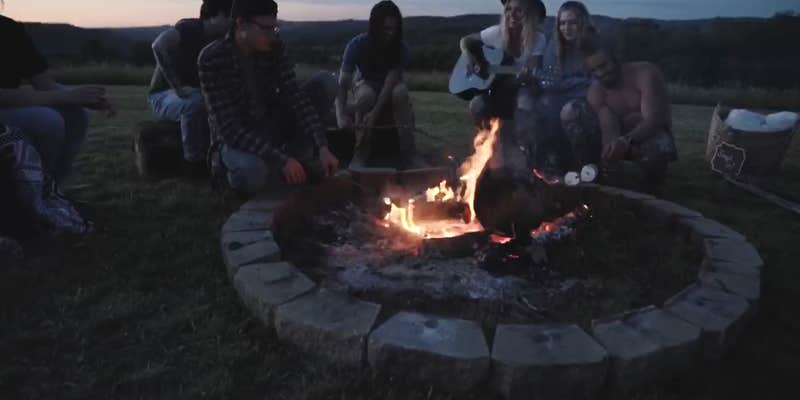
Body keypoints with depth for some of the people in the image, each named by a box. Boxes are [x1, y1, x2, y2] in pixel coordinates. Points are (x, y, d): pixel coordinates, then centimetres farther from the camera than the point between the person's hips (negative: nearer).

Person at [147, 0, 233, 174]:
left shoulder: (218, 41, 3)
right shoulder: (189, 28, -20)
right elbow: (159, 45, -39)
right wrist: (177, 86, -39)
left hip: (195, 94, 7)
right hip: (163, 95, -7)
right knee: (195, 103, -37)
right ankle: (194, 161, -24)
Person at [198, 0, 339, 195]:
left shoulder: (274, 46, -11)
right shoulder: (211, 59, -25)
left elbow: (295, 96, -16)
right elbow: (229, 128, -29)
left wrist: (322, 147, -29)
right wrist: (281, 160, -36)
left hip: (271, 123, 5)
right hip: (235, 137, -5)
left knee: (326, 82, -12)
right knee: (252, 174, -40)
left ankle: (298, 152, 0)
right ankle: (229, 162, -1)